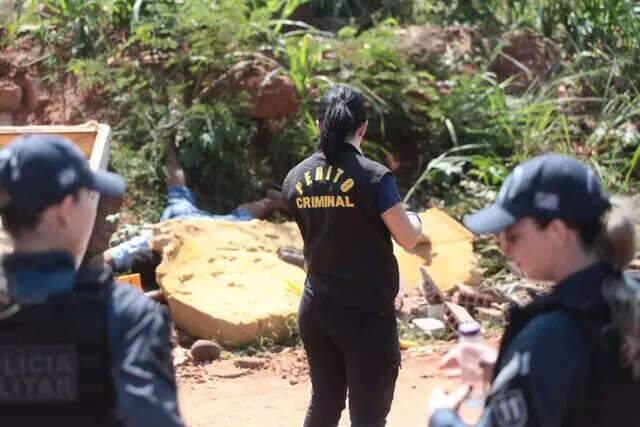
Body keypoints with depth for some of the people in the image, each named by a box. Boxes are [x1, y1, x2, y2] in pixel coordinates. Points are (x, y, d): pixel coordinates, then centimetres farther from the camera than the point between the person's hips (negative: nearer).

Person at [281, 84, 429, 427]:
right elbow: (408, 239, -11)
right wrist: (414, 220, 10)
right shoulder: (373, 176, -16)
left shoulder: (295, 179, 1)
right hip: (366, 314, -5)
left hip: (315, 309, 6)